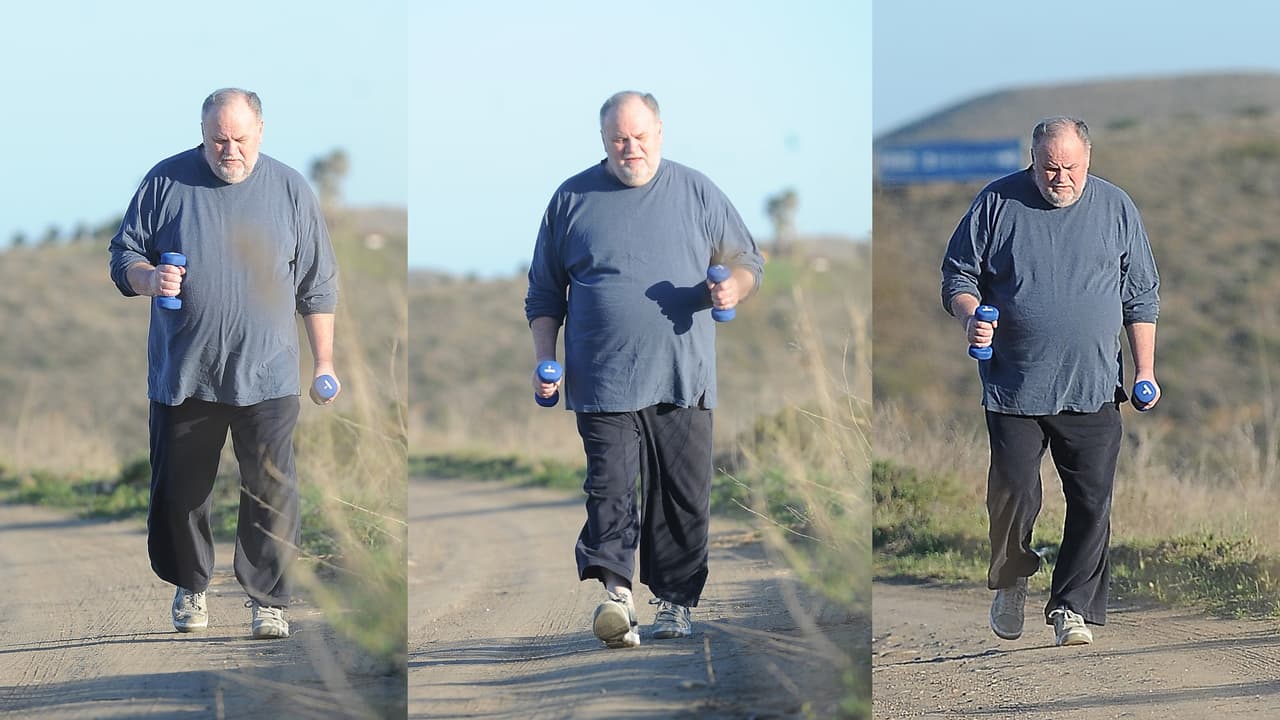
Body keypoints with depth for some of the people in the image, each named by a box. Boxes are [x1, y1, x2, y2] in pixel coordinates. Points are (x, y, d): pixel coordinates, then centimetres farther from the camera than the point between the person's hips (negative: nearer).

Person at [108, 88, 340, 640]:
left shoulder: (289, 190, 4)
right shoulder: (166, 182, 2)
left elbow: (317, 286, 9)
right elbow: (123, 256, 9)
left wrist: (325, 363, 9)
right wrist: (149, 277, -14)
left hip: (266, 377, -1)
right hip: (182, 374, 1)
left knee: (271, 491, -4)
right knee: (180, 489, 8)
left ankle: (267, 597, 8)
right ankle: (189, 586, 27)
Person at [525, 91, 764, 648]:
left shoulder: (698, 193, 10)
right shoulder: (573, 199, 10)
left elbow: (747, 261, 16)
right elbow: (544, 292, 15)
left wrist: (733, 286, -7)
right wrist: (544, 360, 5)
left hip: (683, 381, 1)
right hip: (602, 380, -1)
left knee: (683, 498, 3)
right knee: (610, 487, -15)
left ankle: (675, 602, 12)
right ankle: (615, 591, -23)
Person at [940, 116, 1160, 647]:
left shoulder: (1116, 208, 7)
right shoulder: (998, 203, 2)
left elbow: (1142, 296, 13)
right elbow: (957, 276, 8)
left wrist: (1145, 371, 8)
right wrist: (970, 316, -13)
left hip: (1093, 389, 1)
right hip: (1014, 384, -1)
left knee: (1092, 501, -3)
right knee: (1014, 493, -4)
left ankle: (1071, 605, 8)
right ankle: (1010, 583, 22)